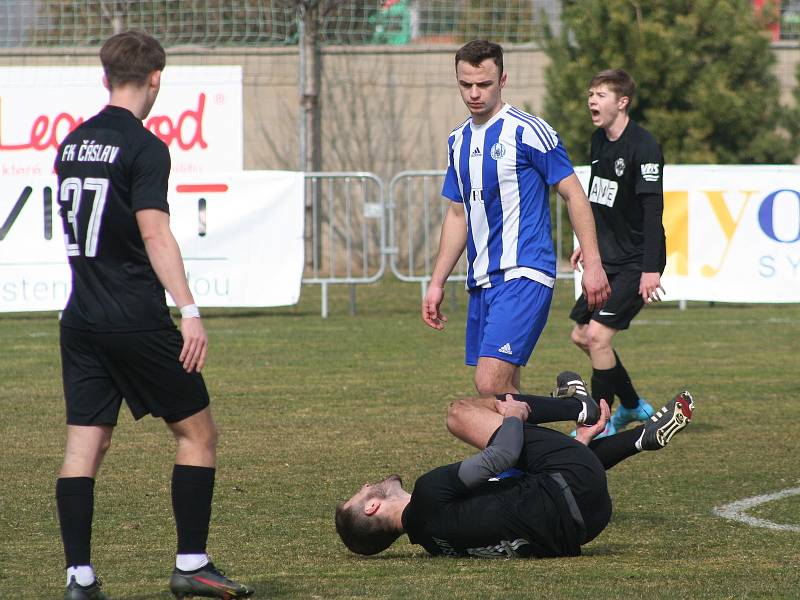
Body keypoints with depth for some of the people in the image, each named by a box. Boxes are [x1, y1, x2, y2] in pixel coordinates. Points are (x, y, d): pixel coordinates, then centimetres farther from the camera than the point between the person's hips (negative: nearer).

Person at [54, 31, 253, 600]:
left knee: (84, 444, 4)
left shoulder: (72, 144, 12)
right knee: (198, 432, 6)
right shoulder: (144, 147, -11)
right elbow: (155, 234, -19)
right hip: (136, 320, -7)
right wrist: (189, 310, -22)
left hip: (81, 319, 7)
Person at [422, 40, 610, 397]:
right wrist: (437, 283, 19)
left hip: (524, 276, -8)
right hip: (481, 281, 8)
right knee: (503, 391, 6)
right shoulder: (459, 140, 14)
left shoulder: (527, 131, -8)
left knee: (490, 384, -20)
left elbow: (573, 194, -6)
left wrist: (592, 263, -11)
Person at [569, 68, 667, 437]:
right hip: (608, 258, 9)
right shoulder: (599, 140, 8)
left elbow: (652, 209, -23)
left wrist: (651, 269, -27)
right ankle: (632, 406, 31)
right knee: (581, 336, 14)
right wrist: (588, 242, 28)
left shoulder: (643, 147, -19)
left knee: (598, 334, -17)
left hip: (635, 263, -9)